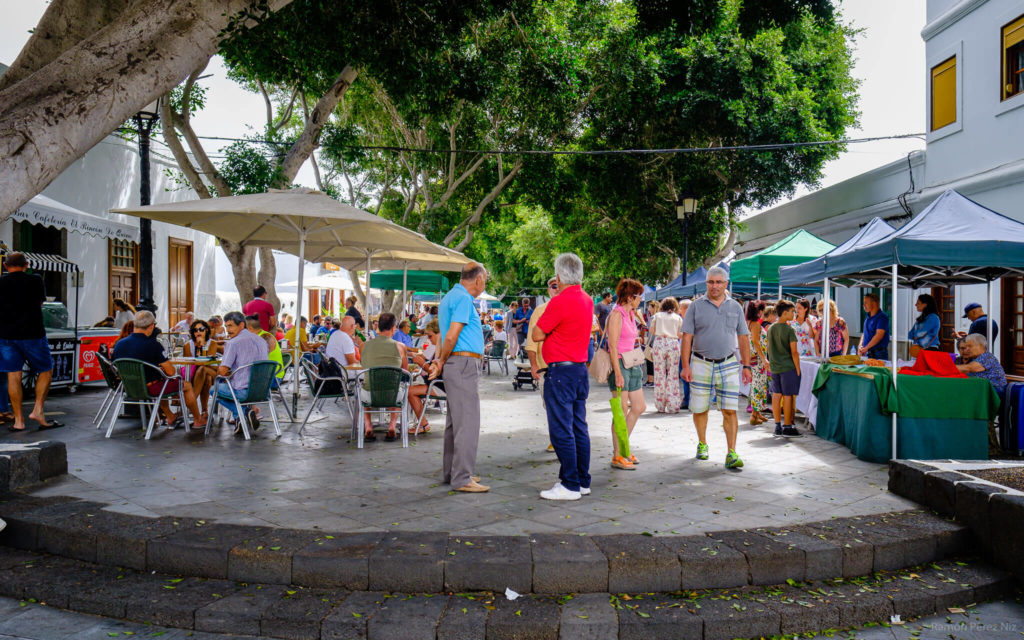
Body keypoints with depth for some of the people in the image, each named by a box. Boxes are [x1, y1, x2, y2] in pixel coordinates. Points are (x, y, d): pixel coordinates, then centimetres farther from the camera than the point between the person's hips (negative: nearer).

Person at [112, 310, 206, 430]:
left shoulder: (119, 344, -5)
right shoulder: (153, 345, -23)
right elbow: (171, 372, -20)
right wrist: (162, 368, 4)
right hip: (149, 389, -7)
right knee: (187, 385, 15)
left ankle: (170, 417, 47)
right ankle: (198, 421, 29)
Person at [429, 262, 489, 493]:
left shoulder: (451, 296, 20)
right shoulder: (464, 299, -13)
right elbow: (451, 336, -18)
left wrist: (439, 360, 7)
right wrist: (441, 362, -6)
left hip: (456, 365, 11)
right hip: (464, 363, -11)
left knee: (455, 421, 15)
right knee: (467, 423, -9)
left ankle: (451, 472, 23)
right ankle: (462, 478, -6)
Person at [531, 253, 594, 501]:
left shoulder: (559, 301, -16)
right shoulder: (587, 300, 10)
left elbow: (536, 335, -12)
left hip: (561, 371, -9)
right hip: (581, 369, 9)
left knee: (561, 431, -4)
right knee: (579, 428, 13)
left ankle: (570, 485, 0)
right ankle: (583, 481, 20)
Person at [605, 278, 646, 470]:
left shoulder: (630, 314, 14)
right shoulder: (616, 314, -13)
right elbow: (613, 345, -17)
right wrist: (618, 373, -21)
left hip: (632, 364, 9)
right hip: (619, 364, -9)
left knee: (639, 407, 12)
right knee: (622, 412, -4)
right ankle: (617, 456, 5)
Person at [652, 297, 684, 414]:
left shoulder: (657, 315, 10)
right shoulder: (678, 318, 9)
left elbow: (652, 330, 7)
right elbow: (680, 335, 3)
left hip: (659, 343, 0)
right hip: (673, 344, 0)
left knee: (659, 374, 4)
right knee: (673, 375, 4)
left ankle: (660, 406, 6)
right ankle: (673, 405, 2)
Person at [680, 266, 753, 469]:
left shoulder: (735, 307, 8)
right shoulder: (696, 306, 1)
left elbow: (743, 338, 12)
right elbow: (687, 337, -1)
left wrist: (746, 366, 7)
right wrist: (686, 366, -8)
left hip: (728, 365, 1)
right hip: (701, 364, -1)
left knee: (730, 410, -4)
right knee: (700, 409, 7)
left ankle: (731, 454, -2)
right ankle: (702, 444, 28)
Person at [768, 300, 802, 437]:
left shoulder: (771, 328, 6)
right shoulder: (789, 330, -13)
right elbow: (794, 352, -13)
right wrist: (798, 369, -7)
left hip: (774, 367, 6)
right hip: (788, 367, -6)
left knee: (776, 395, 9)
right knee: (788, 396, 0)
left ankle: (778, 426, 14)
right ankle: (787, 427, 4)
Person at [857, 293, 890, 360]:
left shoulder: (882, 317, -12)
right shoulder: (868, 317, 13)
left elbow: (879, 335, -21)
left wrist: (866, 348, -20)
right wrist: (860, 346, 3)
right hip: (868, 353, 7)